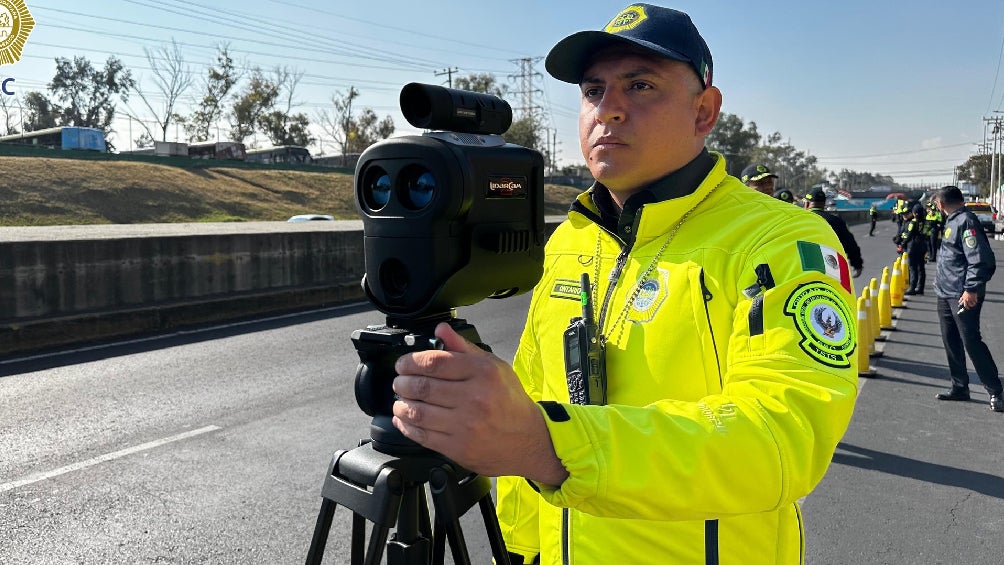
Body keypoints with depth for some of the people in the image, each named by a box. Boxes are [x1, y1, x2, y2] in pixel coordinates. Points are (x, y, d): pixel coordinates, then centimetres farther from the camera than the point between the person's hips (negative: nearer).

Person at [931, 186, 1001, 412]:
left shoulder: (966, 222, -16)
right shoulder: (952, 222, 13)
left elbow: (981, 260, -22)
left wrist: (971, 289, -24)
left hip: (963, 296, -9)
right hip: (946, 294, 10)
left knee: (971, 342, -6)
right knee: (951, 342, 13)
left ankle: (995, 391, 5)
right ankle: (960, 387, 24)